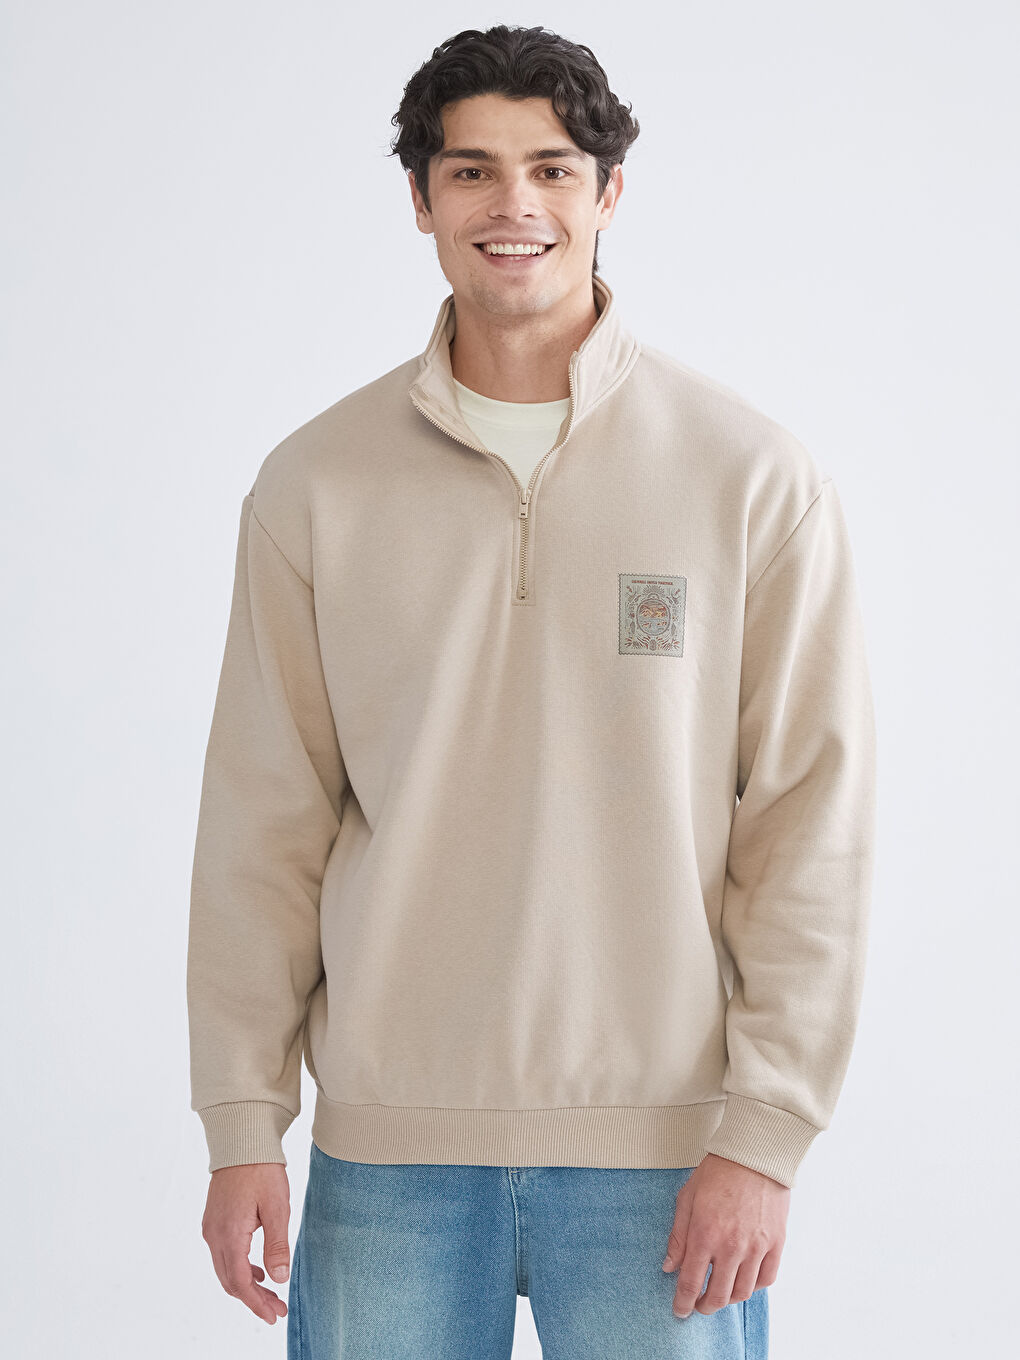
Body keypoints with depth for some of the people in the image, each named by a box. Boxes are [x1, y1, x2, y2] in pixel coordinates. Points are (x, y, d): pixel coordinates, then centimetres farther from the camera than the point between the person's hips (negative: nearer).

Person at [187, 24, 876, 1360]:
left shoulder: (753, 476, -2)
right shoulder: (317, 482, 3)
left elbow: (813, 824, -3)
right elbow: (264, 826, 5)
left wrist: (765, 1135, -7)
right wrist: (242, 1124, 2)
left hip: (660, 1144, -1)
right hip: (387, 1145, 2)